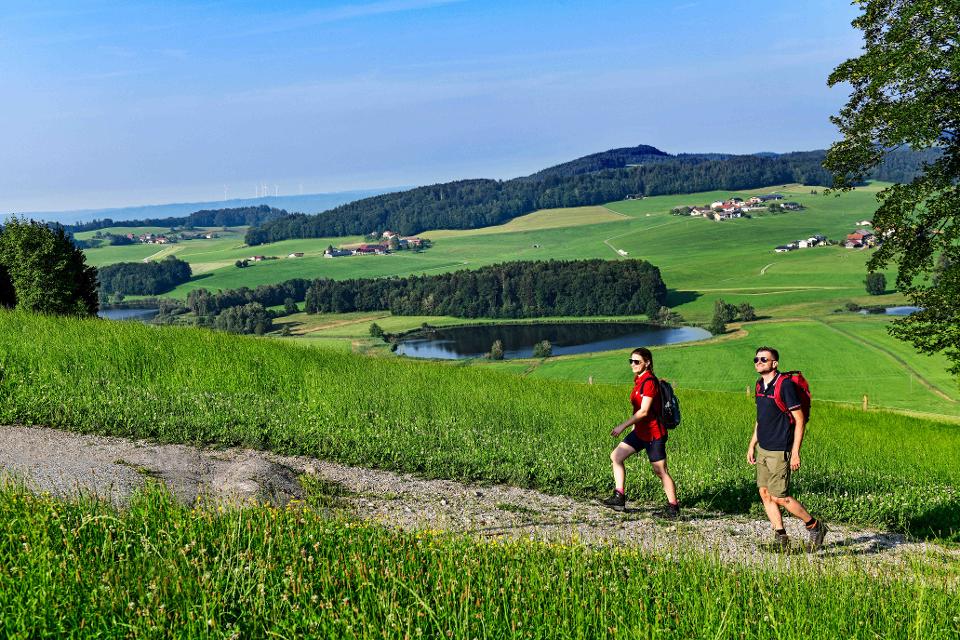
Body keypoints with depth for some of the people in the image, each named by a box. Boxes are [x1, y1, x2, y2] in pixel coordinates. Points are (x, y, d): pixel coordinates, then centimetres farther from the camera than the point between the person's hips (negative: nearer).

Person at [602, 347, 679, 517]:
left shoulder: (649, 382, -19)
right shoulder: (639, 380, 9)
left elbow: (644, 411, -22)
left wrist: (623, 425, -21)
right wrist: (633, 425, 21)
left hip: (654, 434, -10)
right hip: (640, 432, 10)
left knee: (660, 471, -2)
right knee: (616, 456, 6)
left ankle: (673, 507, 10)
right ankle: (619, 497, 10)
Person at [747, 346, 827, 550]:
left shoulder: (785, 385, -15)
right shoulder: (760, 385, 10)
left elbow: (799, 420, -15)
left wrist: (795, 453, -18)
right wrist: (752, 445, 19)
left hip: (779, 451, -8)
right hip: (762, 449, 8)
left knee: (779, 496, -5)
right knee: (765, 493, 7)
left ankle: (815, 527, 13)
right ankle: (781, 539, 16)